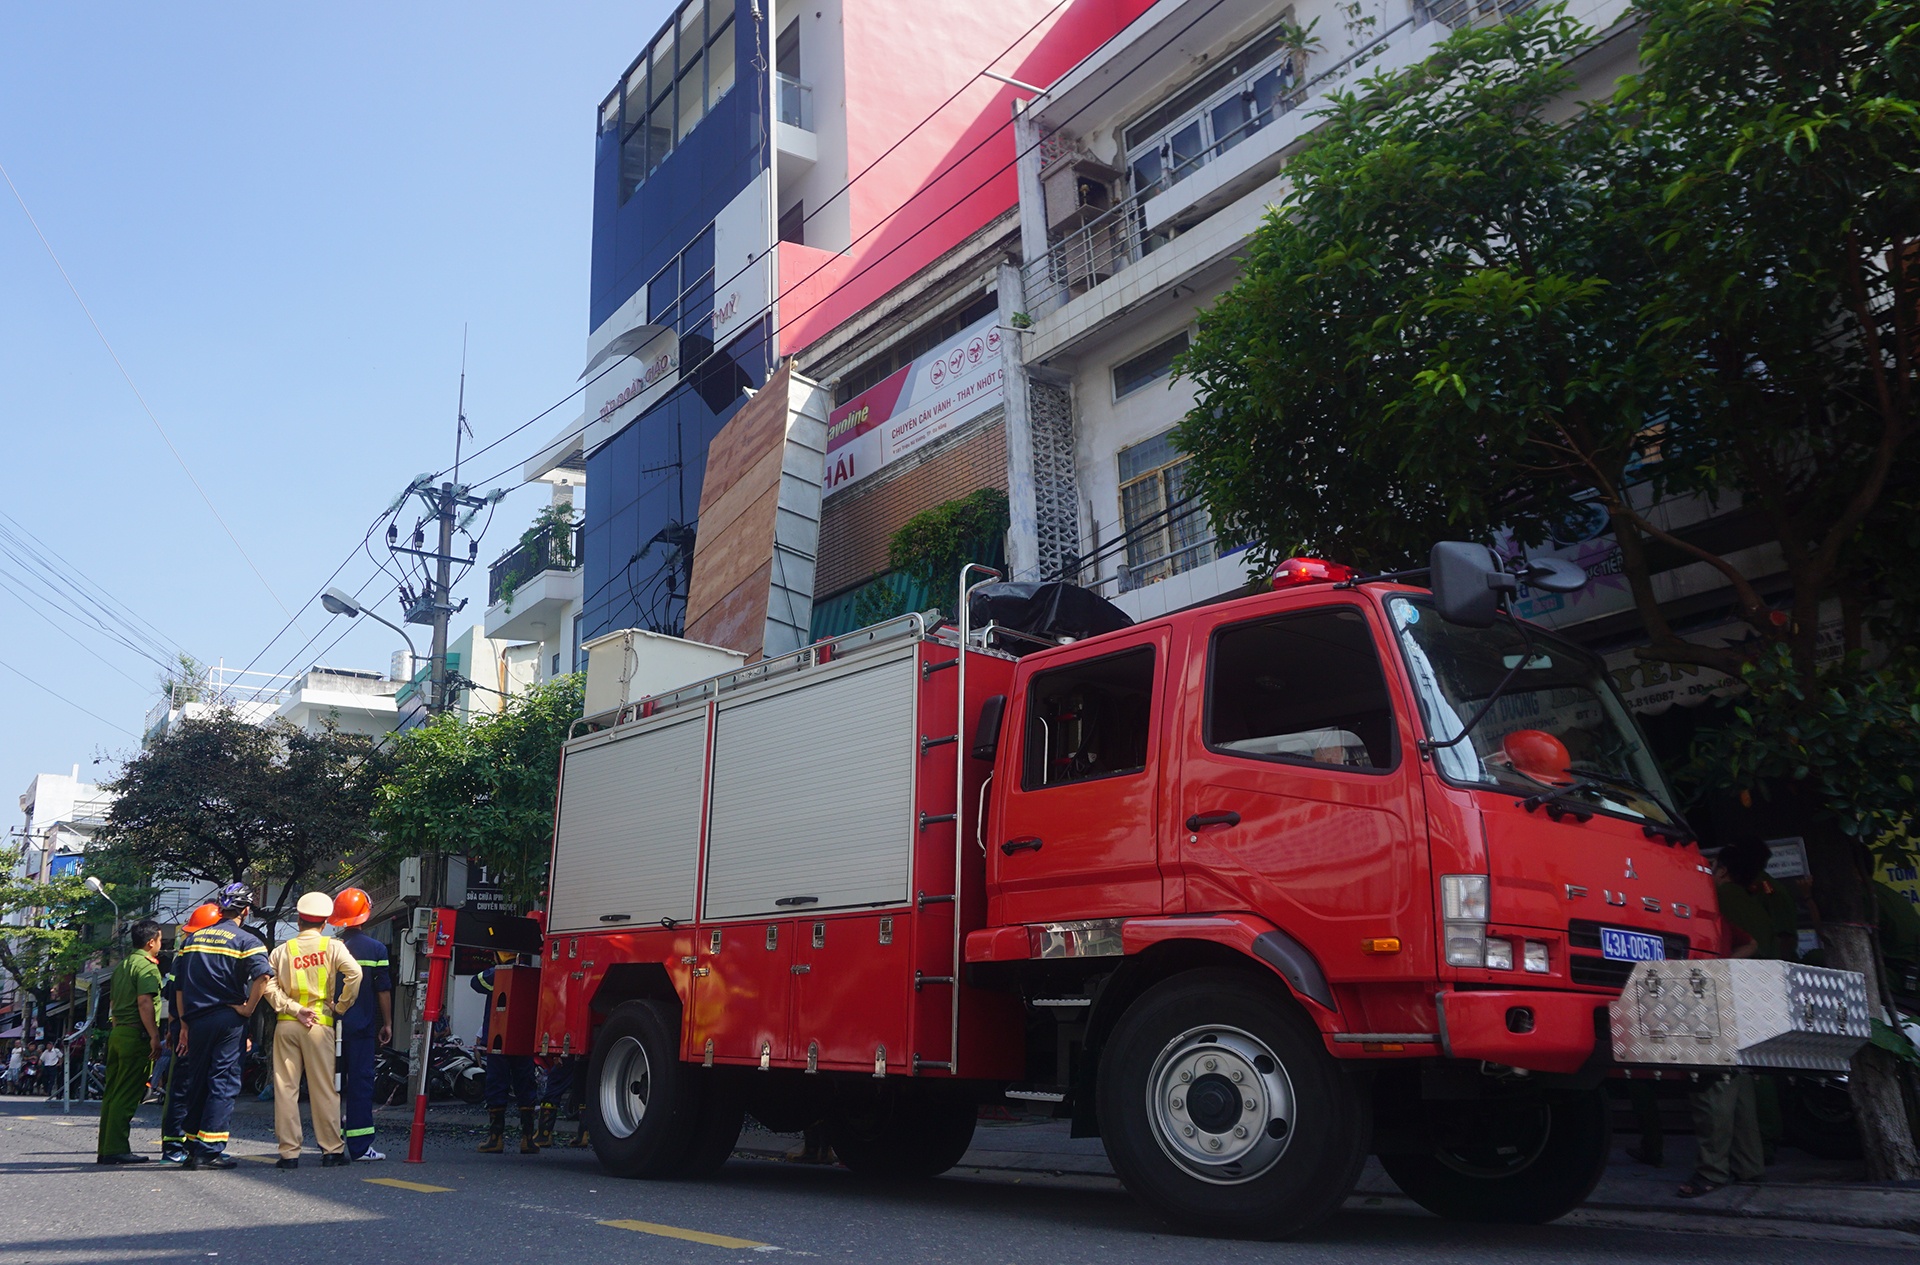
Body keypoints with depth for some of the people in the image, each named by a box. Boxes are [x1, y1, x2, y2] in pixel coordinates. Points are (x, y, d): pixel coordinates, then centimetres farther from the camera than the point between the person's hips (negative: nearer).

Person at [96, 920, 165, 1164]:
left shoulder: (122, 966, 18)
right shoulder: (146, 966, -10)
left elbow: (114, 1003, 22)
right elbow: (144, 1002, -19)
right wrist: (155, 1036, -19)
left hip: (116, 1033, 9)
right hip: (136, 1035, -9)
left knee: (112, 1093, 11)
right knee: (127, 1096, -6)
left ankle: (106, 1149, 15)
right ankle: (115, 1149, -6)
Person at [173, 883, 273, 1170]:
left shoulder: (193, 939, 12)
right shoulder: (246, 940, -5)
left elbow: (179, 986, 12)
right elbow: (263, 975, -22)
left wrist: (185, 1024, 17)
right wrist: (248, 1008, -9)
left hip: (197, 1020, 5)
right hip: (229, 1020, -5)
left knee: (197, 1084, 13)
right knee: (223, 1083, -1)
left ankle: (193, 1148, 19)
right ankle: (209, 1150, -5)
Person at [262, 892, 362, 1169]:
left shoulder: (282, 949, 8)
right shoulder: (332, 946, 0)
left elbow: (269, 986, -5)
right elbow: (354, 973, -15)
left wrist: (294, 1009, -6)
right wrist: (341, 1006, -4)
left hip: (286, 1024, 2)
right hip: (320, 1023, -2)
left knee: (285, 1088, 5)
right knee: (324, 1089, 3)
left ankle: (289, 1152, 5)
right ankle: (331, 1150, 7)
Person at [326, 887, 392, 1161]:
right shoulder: (376, 948, -5)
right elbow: (383, 990, -3)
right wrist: (387, 1023, 5)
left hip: (330, 1025, 3)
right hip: (362, 1026, -3)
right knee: (360, 1081, 0)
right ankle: (359, 1145, -1)